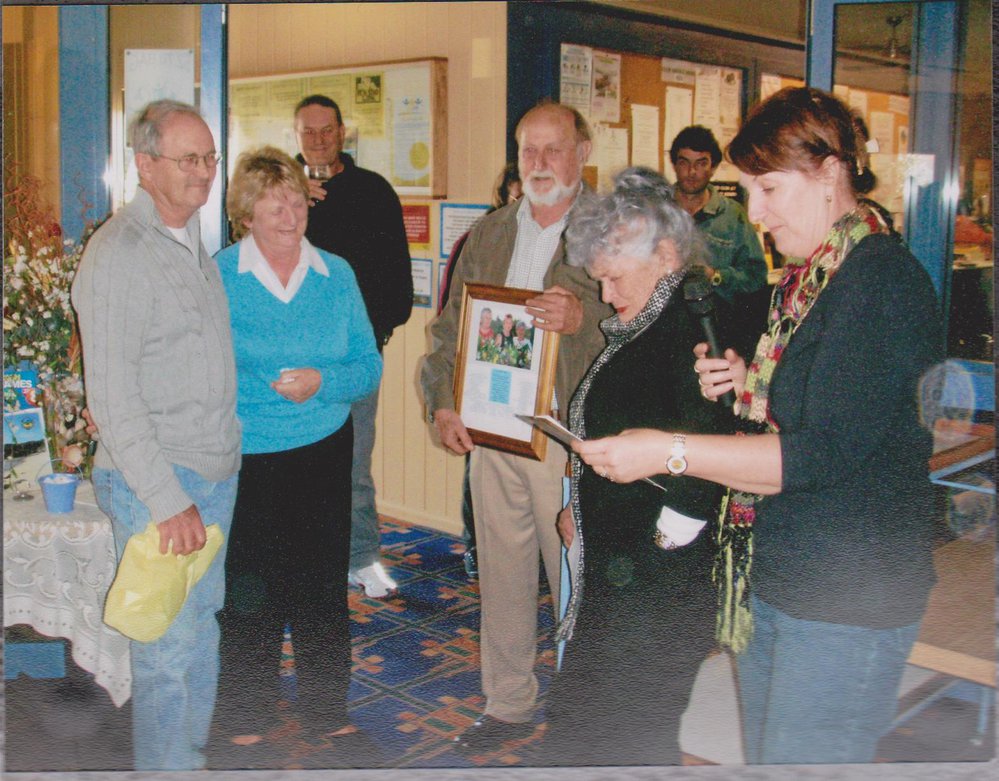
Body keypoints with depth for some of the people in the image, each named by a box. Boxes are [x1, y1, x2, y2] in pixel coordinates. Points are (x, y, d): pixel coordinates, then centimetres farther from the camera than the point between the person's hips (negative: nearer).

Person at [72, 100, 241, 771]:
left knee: (202, 630, 19)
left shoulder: (197, 242, 12)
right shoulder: (118, 252, -15)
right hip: (155, 483, -8)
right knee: (168, 649, 1)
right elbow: (112, 397, -19)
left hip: (216, 473, 8)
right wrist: (168, 499, -21)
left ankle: (192, 757, 35)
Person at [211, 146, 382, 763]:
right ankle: (247, 711, 29)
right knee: (251, 589, 8)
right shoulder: (216, 277, -6)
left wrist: (321, 382, -17)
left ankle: (326, 708, 30)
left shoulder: (336, 274, 2)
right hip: (245, 457, -2)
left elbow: (369, 366, 1)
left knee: (323, 579, 12)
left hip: (324, 451, 3)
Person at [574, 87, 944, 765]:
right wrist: (751, 386, 3)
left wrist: (673, 452, -25)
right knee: (763, 757, 18)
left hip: (846, 600, -9)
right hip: (773, 576, 9)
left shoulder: (883, 281, -17)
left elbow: (828, 453, -24)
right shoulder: (808, 277, 12)